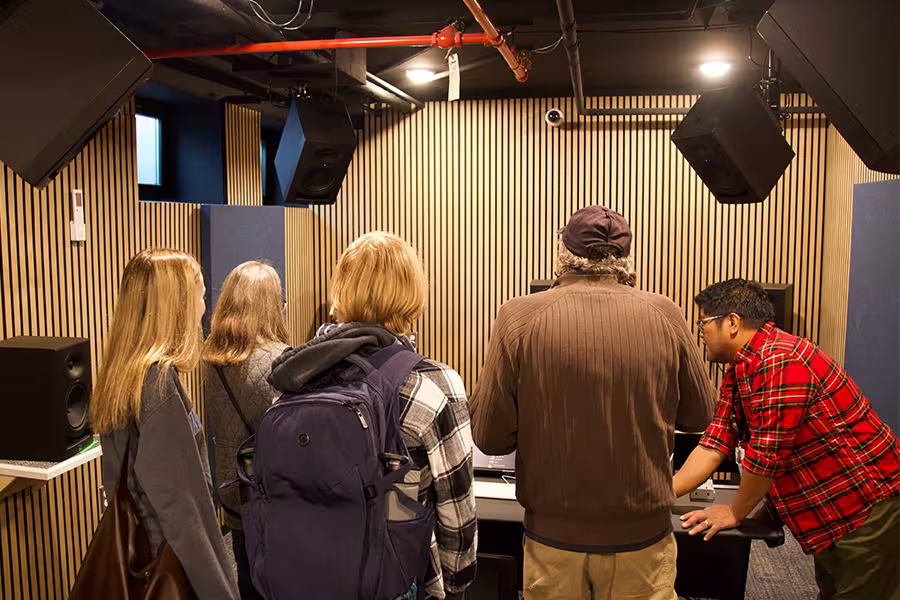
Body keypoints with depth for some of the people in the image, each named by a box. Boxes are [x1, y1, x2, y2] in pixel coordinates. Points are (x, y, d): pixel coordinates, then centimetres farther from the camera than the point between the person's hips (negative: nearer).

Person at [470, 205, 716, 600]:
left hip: (553, 535, 0)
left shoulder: (520, 318, -15)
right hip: (642, 537, 1)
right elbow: (698, 415, 3)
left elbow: (489, 437, -12)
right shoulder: (665, 316, -10)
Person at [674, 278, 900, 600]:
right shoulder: (739, 370, 4)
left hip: (869, 504, -9)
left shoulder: (781, 362, -28)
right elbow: (715, 443, 1)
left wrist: (735, 513, -11)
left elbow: (766, 455, -26)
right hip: (830, 510, 9)